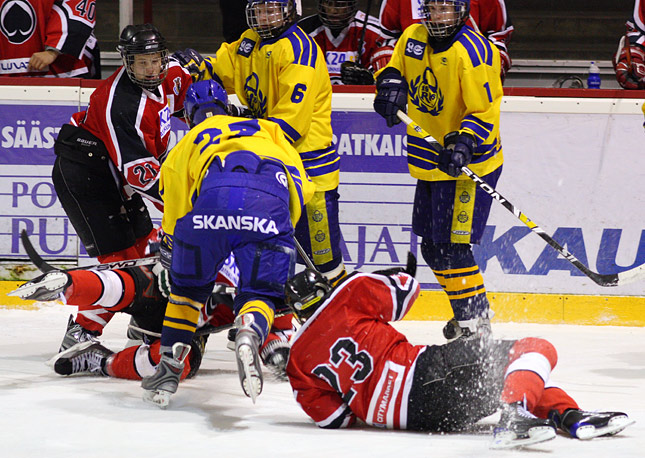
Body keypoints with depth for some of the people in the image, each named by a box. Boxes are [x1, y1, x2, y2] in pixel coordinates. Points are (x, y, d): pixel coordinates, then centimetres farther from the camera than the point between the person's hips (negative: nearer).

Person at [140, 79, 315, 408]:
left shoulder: (186, 144, 36)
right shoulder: (267, 129, 41)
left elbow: (173, 224, 29)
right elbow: (302, 186, 32)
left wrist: (168, 254, 42)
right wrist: (281, 234, 43)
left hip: (215, 194, 0)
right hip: (272, 200, 0)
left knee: (187, 285, 22)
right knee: (261, 291, 10)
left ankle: (168, 370, 18)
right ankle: (249, 334, -24)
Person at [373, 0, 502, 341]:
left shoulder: (472, 52, -19)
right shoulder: (413, 38, 3)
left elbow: (484, 111, -20)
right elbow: (396, 67, 19)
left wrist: (463, 144, -33)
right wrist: (391, 84, -4)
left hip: (468, 161, -9)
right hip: (430, 160, 9)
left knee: (451, 245, -14)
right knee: (433, 246, 14)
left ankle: (475, 323, -4)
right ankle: (467, 314, 29)